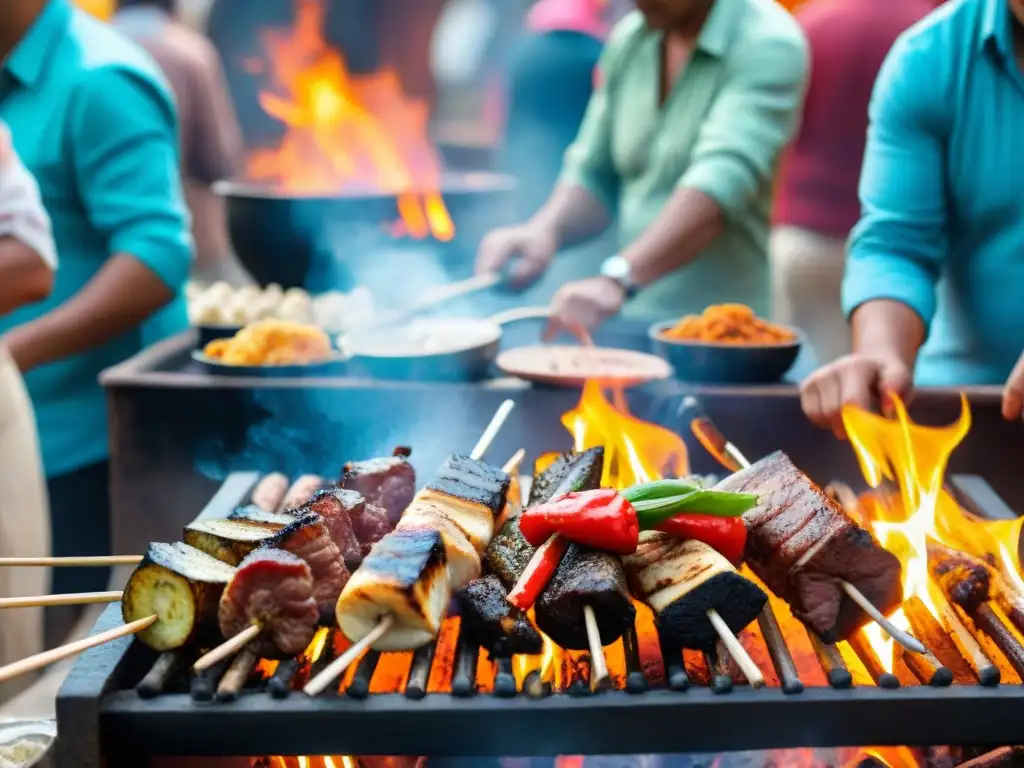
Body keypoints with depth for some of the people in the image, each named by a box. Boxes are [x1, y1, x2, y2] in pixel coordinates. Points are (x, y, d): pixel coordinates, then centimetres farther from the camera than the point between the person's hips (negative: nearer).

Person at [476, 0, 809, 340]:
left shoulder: (768, 44, -11)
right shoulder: (628, 40, 8)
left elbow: (721, 180, -25)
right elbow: (595, 175, 12)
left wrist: (617, 279, -38)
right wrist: (543, 230, -10)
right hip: (636, 325, 5)